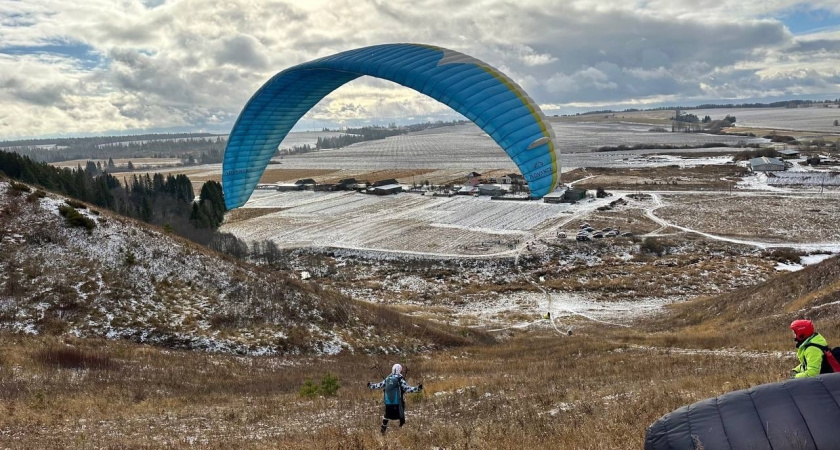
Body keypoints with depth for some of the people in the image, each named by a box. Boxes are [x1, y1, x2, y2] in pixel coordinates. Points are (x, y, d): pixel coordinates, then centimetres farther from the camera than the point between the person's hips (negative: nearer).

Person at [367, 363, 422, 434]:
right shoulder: (400, 380, -9)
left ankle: (383, 429, 30)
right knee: (401, 417, 9)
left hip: (388, 403, 5)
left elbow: (379, 385, 15)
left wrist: (371, 385, 31)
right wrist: (417, 388, -20)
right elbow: (407, 389, -17)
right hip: (398, 403, -5)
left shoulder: (387, 379, 5)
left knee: (386, 415, 23)